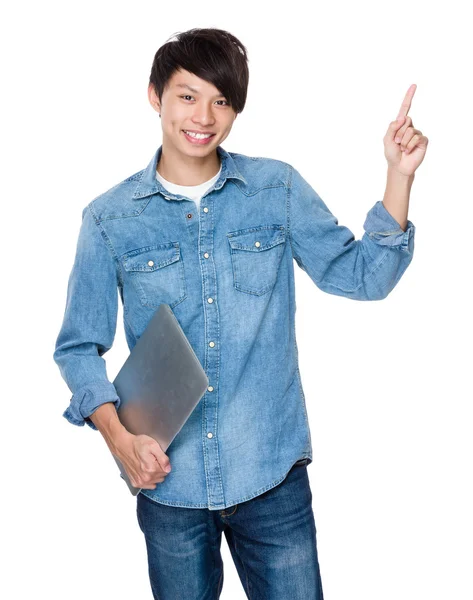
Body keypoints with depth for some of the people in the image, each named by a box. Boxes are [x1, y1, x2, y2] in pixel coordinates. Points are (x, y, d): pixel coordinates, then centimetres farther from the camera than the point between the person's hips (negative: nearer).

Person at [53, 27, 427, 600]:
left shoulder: (279, 189, -1)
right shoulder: (110, 218, -3)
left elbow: (361, 275, 1)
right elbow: (79, 345, 2)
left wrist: (399, 176, -10)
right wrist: (117, 435, -12)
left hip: (273, 473, 0)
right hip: (167, 479, 0)